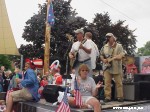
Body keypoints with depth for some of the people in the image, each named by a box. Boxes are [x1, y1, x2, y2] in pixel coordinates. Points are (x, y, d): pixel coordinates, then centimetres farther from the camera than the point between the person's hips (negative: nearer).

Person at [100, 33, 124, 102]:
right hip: (107, 68, 3)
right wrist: (103, 60, -1)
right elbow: (101, 55, 19)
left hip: (117, 68, -3)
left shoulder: (119, 46, 1)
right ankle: (107, 97, 5)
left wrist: (111, 58, -17)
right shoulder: (104, 47, 14)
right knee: (107, 83, -1)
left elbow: (120, 56, -9)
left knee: (119, 83, 2)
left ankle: (120, 97, 11)